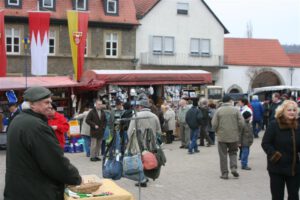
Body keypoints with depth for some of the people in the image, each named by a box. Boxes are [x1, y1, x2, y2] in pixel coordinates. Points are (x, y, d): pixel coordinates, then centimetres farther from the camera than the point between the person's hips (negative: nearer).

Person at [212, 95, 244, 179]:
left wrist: (217, 131, 11)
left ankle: (224, 173, 9)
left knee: (223, 155, 7)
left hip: (222, 137, -1)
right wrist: (238, 131, 10)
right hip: (234, 136, 1)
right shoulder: (235, 110, -2)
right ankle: (234, 168, 0)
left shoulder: (218, 110, -3)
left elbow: (214, 124, -7)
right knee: (233, 152, 18)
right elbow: (241, 122, -6)